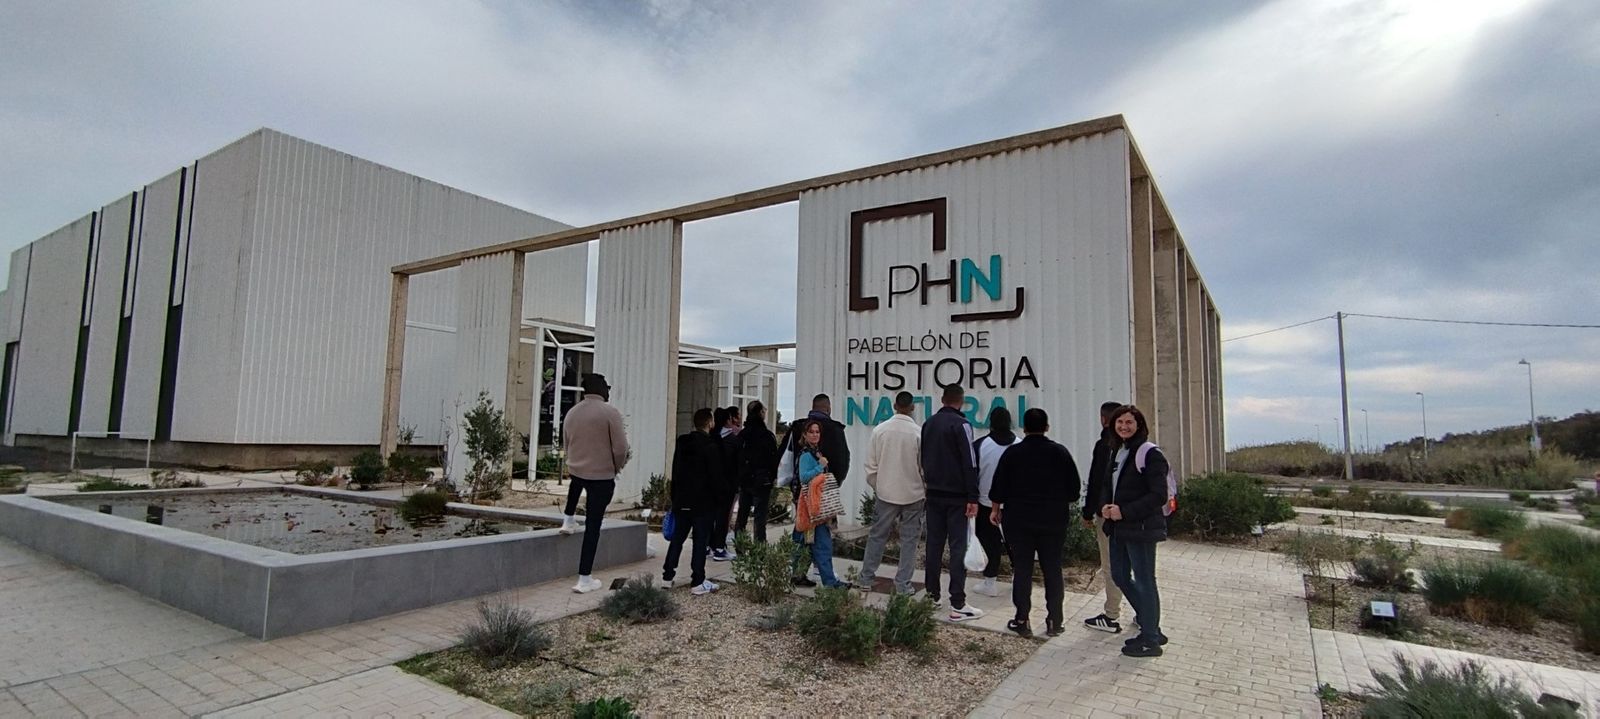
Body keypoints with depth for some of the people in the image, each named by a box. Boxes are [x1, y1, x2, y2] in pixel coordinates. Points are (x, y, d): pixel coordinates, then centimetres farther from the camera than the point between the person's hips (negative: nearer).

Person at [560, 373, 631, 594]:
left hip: (576, 470, 5)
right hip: (602, 476, -5)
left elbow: (568, 445, 15)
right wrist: (617, 467, 3)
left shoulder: (571, 412, 2)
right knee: (593, 526, 2)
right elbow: (621, 448, -16)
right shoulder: (610, 413, -15)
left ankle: (568, 519, 44)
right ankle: (584, 579, 6)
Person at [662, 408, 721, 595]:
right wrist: (718, 500, -2)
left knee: (677, 538, 13)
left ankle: (667, 576, 18)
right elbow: (716, 477, -13)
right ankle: (698, 582, 0)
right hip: (703, 502, -6)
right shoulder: (710, 446, -13)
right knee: (700, 541, -2)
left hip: (682, 500, 6)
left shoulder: (682, 443, 9)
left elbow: (675, 473, 14)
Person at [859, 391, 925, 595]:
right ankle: (903, 584, 10)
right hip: (913, 494, -2)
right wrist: (927, 491, 10)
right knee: (909, 540, 7)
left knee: (877, 536, 12)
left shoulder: (879, 430, -4)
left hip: (886, 493, 2)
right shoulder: (919, 433, -11)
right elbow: (925, 467, -5)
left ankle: (866, 579, 18)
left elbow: (871, 465, 1)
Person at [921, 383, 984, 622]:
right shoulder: (960, 424, -11)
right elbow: (970, 464, -15)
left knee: (934, 544, 12)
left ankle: (932, 595, 17)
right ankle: (957, 605, -6)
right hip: (956, 496, -6)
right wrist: (973, 498, -15)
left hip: (934, 494, 7)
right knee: (958, 547, -5)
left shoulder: (929, 423, 11)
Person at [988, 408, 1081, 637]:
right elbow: (1073, 487, 3)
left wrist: (996, 509, 14)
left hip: (1019, 519, -1)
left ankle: (1022, 620, 8)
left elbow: (999, 486, -1)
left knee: (1022, 569, 5)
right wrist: (1064, 507, 19)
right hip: (1054, 520, 1)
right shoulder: (1060, 452, -3)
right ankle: (1054, 621, 13)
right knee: (1053, 569, 9)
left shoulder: (1012, 453, -6)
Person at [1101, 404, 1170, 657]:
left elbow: (1159, 496, -17)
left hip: (1141, 528, -9)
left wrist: (1125, 511, -20)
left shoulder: (1150, 453, -13)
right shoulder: (1116, 451, 12)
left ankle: (1150, 640, 15)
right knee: (1120, 576, 15)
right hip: (1118, 527, 9)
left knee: (1144, 581, 1)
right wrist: (1106, 507, 1)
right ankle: (1149, 624, 32)